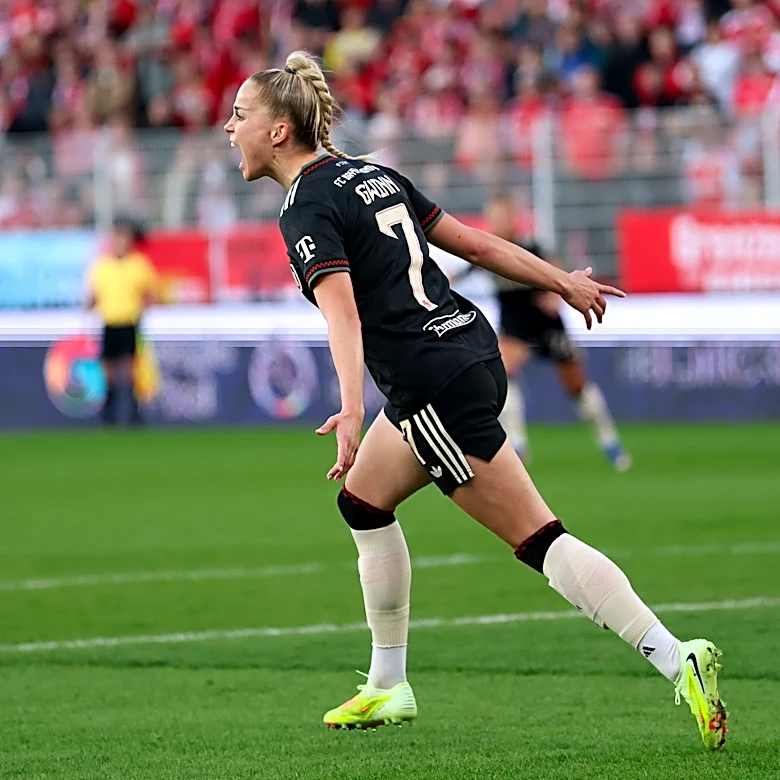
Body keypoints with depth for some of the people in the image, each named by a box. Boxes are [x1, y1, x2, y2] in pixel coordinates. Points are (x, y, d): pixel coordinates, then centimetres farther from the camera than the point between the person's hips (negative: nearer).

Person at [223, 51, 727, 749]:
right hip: (470, 350, 9)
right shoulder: (372, 175, 15)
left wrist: (351, 410, -39)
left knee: (537, 538, -7)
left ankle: (679, 660, -12)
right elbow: (474, 243, 17)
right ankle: (388, 688, 26)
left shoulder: (307, 209, -11)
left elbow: (342, 309, -27)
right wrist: (564, 283, 25)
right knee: (364, 501, 20)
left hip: (437, 388, -9)